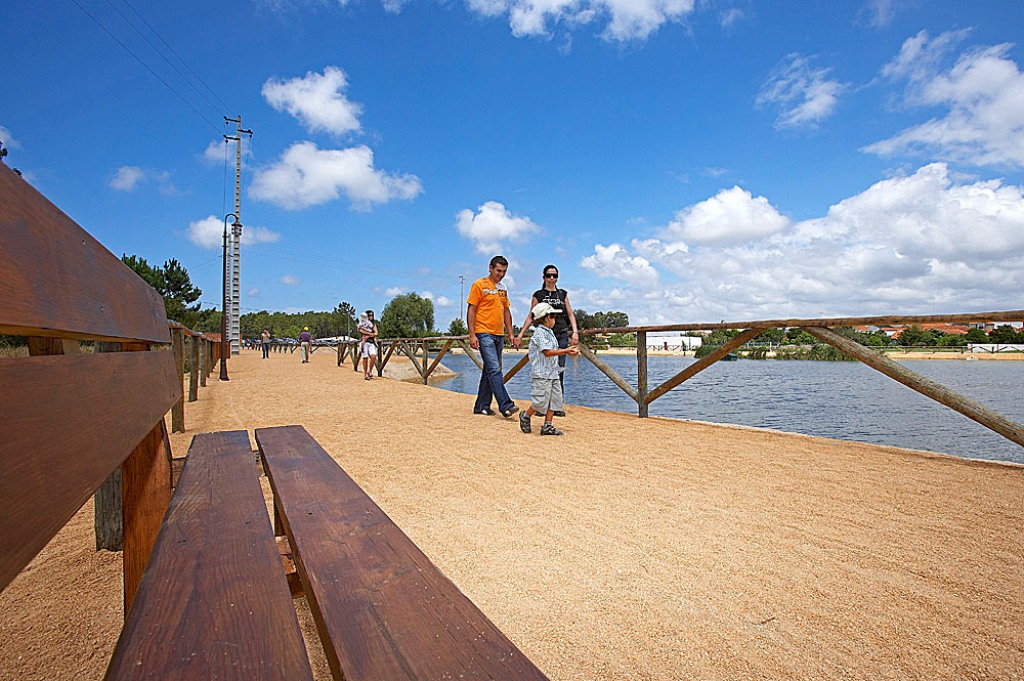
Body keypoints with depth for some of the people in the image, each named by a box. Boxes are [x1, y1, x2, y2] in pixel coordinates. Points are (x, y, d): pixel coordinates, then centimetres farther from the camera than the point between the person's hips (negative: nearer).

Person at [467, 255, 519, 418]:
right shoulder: (479, 285, -3)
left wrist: (510, 333, 15)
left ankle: (481, 406, 17)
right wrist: (472, 335, -13)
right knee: (494, 370, -14)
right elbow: (471, 310, -6)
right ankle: (505, 405, -16)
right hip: (484, 334, -7)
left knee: (489, 370, 10)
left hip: (499, 335, 7)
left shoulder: (503, 288, 17)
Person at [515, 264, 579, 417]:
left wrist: (575, 332, 1)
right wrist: (520, 334, 2)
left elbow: (570, 314, 14)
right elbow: (531, 316, 7)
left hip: (561, 335, 2)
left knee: (559, 370, 0)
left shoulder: (563, 294, 14)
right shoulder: (538, 295, 7)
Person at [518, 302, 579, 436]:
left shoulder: (549, 333, 17)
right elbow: (547, 352, -21)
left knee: (554, 399, 6)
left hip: (553, 373, 10)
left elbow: (555, 350, 21)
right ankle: (525, 416, 18)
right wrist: (566, 350, -20)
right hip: (541, 374, -10)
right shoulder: (539, 333, -13)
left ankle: (548, 426, 12)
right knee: (541, 401, -5)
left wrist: (569, 351, 6)